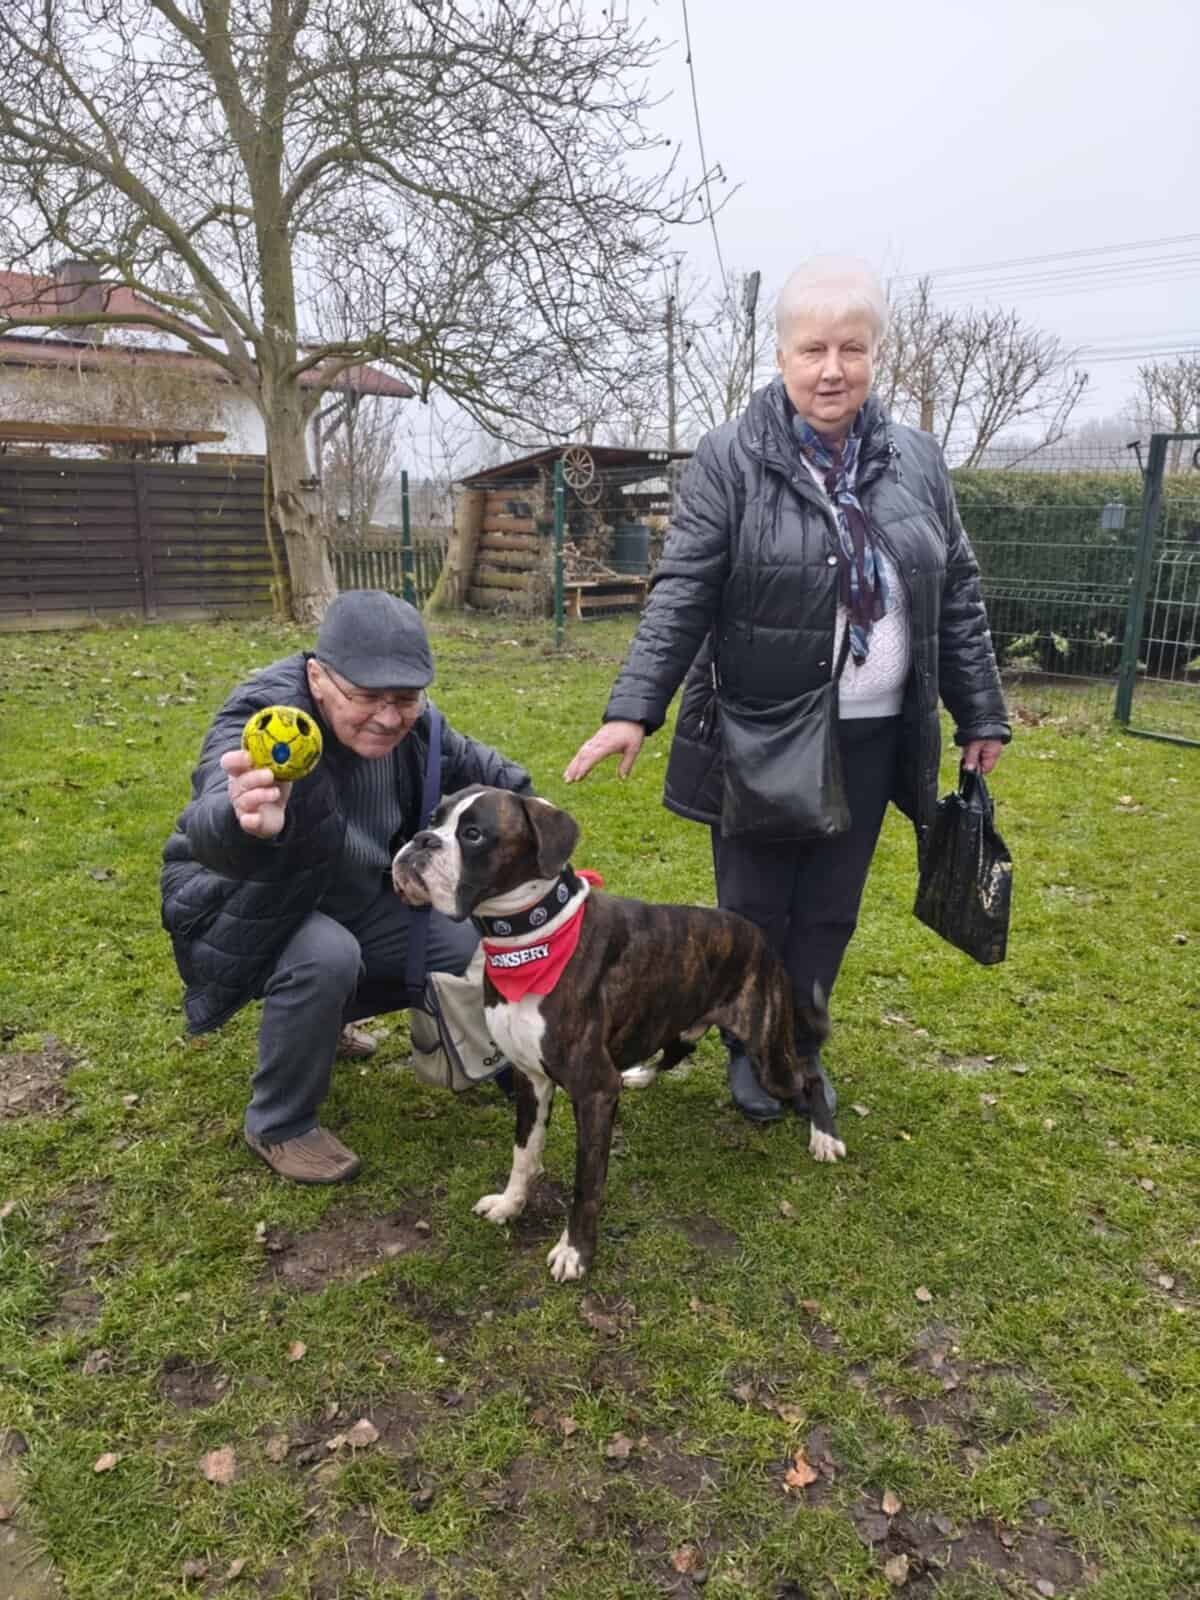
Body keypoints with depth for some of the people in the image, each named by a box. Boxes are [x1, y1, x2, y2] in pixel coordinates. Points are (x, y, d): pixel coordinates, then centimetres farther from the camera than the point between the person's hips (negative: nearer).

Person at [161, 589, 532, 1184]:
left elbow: (475, 766, 6)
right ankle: (278, 1127, -8)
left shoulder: (408, 722, -15)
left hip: (349, 899, 7)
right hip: (240, 905, -6)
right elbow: (212, 831, -55)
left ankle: (318, 1016, 25)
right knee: (325, 956, -35)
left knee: (466, 951, 1)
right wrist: (247, 823, -77)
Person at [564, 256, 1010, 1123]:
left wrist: (982, 715, 10)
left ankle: (803, 1046, 34)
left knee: (830, 910, 13)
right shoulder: (731, 458, -6)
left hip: (871, 736, 4)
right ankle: (749, 1049, 31)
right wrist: (634, 709, -20)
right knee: (755, 907, 8)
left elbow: (959, 594, 10)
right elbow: (682, 592, -11)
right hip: (760, 733, -3)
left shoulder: (918, 460, 6)